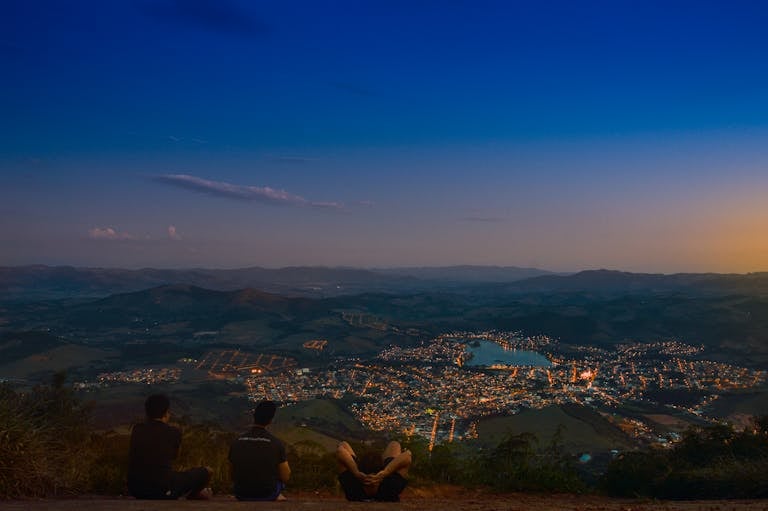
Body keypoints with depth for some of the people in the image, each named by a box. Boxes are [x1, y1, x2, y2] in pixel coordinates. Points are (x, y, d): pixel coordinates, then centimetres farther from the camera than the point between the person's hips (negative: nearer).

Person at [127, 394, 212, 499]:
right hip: (163, 490, -6)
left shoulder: (137, 429, 5)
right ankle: (192, 496, 43)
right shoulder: (174, 432, -6)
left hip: (135, 490, 6)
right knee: (207, 471, 13)